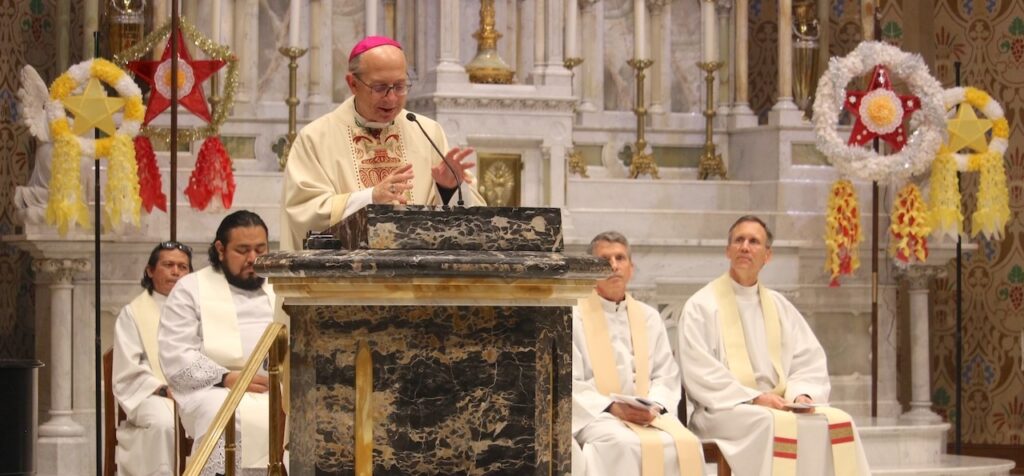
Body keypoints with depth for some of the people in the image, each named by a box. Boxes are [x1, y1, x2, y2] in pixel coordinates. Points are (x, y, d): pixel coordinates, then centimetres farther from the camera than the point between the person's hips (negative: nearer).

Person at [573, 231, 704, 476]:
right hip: (595, 414, -4)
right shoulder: (573, 317, 5)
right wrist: (612, 408, -17)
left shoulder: (649, 317, 19)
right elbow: (569, 384, -3)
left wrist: (653, 406, -8)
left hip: (649, 415, 4)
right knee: (625, 446, -36)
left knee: (685, 445, -26)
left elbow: (667, 375, 14)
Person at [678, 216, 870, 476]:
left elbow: (810, 361, 14)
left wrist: (801, 394, -8)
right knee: (777, 424, -35)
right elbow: (700, 372, -7)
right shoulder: (701, 306, 3)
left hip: (781, 404, 5)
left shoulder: (780, 307, 18)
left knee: (837, 422, -21)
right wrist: (753, 398, -17)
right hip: (726, 410, -5)